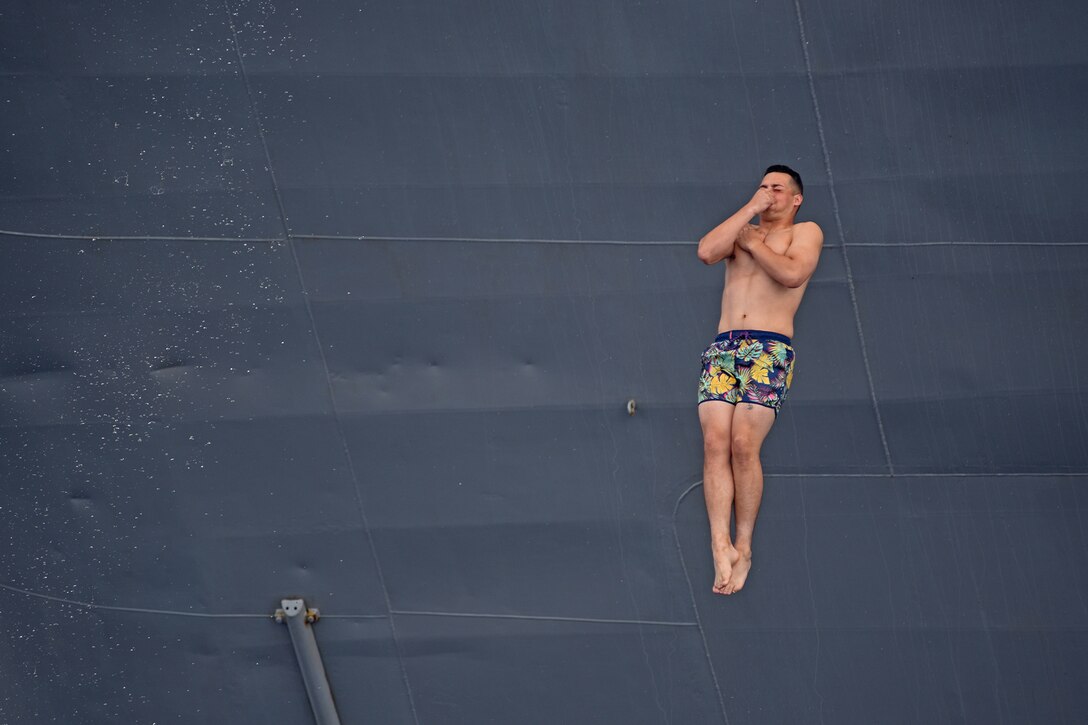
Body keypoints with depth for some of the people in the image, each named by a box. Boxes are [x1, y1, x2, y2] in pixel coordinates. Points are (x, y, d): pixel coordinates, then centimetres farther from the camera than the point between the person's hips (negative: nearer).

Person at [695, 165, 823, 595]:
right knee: (714, 443, -15)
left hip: (769, 349, -4)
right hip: (723, 348, 4)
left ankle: (743, 548, -11)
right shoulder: (742, 231, 26)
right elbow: (706, 252, 3)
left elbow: (793, 274, -7)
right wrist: (750, 210, 5)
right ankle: (721, 546, -22)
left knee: (743, 443, -19)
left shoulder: (805, 232, 14)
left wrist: (753, 244, 4)